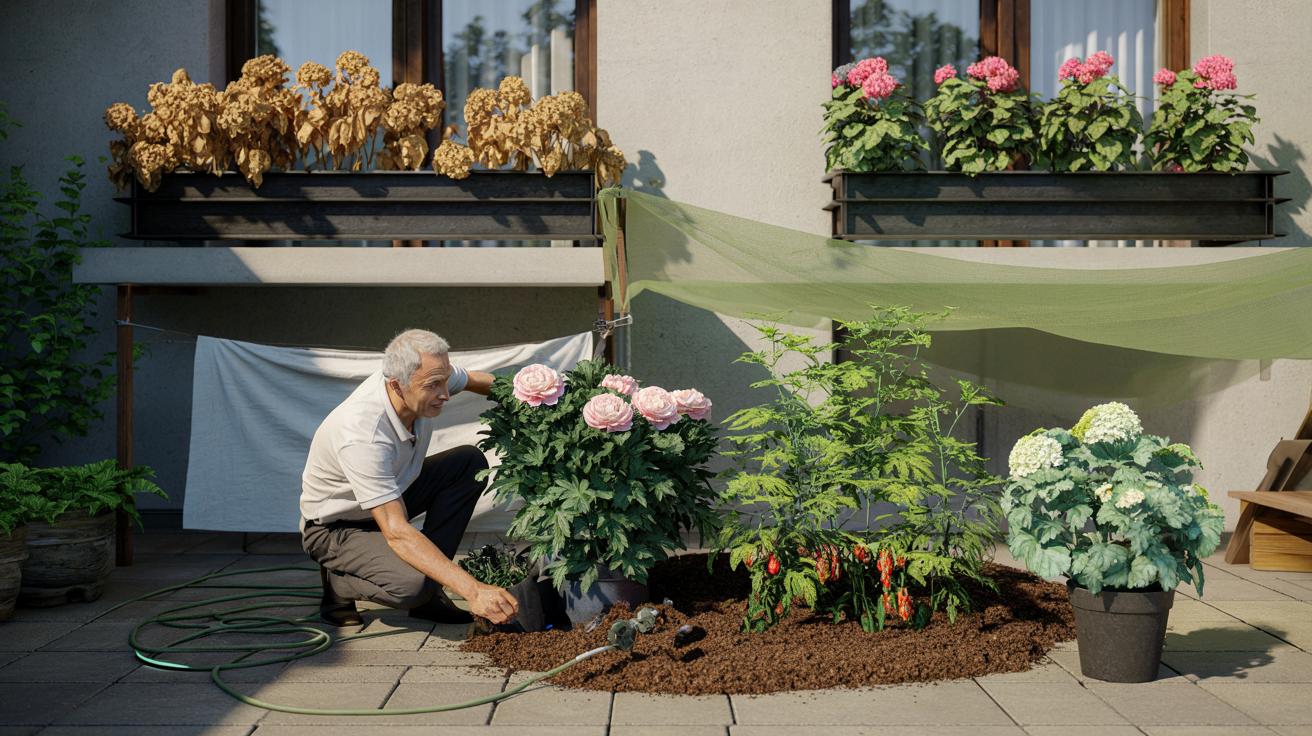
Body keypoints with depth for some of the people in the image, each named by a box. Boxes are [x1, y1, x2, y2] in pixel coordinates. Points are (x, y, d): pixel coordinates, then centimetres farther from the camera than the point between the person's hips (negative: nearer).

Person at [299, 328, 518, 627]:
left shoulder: (428, 376, -18)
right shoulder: (363, 436, -40)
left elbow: (474, 378, 7)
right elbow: (397, 532, -43)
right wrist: (473, 590, -48)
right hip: (335, 527, -8)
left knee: (470, 462, -7)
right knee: (412, 585, -33)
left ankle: (430, 588, -4)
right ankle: (339, 583, 0)